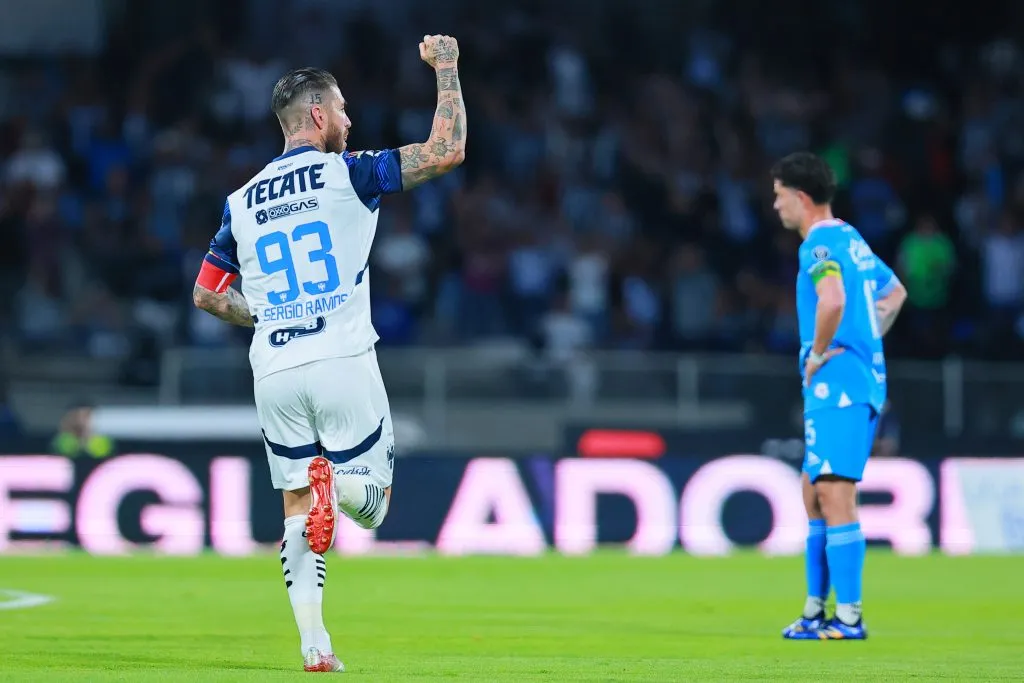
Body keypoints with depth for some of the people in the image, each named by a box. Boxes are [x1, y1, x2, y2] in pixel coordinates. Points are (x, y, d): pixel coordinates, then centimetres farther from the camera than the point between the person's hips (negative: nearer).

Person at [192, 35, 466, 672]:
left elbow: (206, 292, 19)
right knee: (373, 501, 7)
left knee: (297, 508, 13)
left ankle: (314, 643, -1)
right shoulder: (346, 173, -2)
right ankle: (334, 481, -29)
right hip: (343, 363, -4)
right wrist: (446, 68, 5)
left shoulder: (242, 202, 13)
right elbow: (447, 150, -6)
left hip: (274, 372, 4)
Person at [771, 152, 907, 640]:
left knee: (834, 496, -12)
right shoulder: (852, 240, 18)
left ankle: (848, 617, -15)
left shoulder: (819, 245, -12)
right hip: (866, 379, 10)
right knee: (814, 495, 14)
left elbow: (833, 300, -32)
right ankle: (815, 612, 18)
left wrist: (818, 353, -17)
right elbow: (894, 293, 33)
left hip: (836, 385, -10)